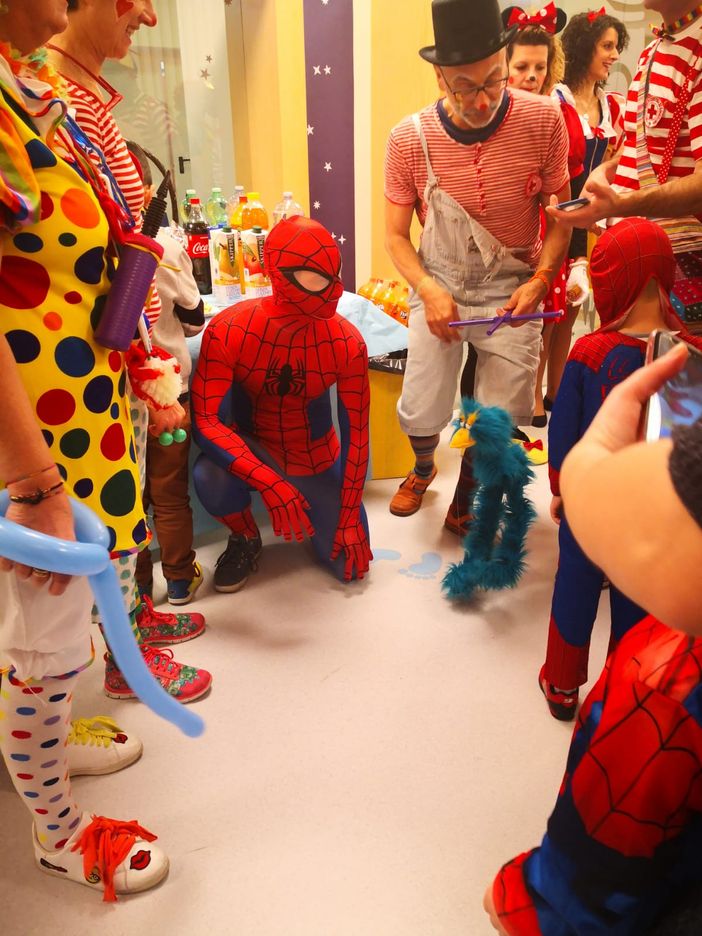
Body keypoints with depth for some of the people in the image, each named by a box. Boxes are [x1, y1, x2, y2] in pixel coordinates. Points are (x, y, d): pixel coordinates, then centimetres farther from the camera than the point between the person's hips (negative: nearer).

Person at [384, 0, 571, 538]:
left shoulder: (544, 121, -11)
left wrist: (541, 278, -16)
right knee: (420, 415, -2)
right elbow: (396, 235, -2)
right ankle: (424, 469, 38)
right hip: (439, 287, 0)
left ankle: (464, 505, 30)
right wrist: (428, 290, -18)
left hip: (513, 291, 0)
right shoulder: (409, 139, -11)